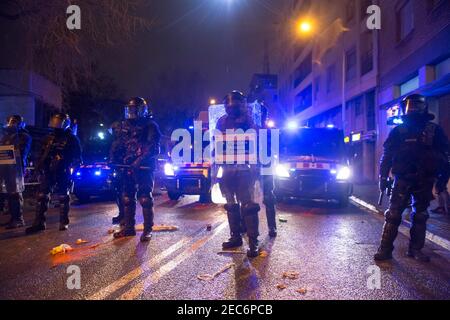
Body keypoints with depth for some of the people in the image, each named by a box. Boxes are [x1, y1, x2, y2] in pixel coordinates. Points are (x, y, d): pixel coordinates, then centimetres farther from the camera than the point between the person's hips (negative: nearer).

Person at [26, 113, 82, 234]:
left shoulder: (71, 139, 0)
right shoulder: (48, 138, 15)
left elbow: (77, 157, -1)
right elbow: (42, 155, 23)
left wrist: (72, 169, -10)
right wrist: (38, 166, 14)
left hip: (63, 173, -5)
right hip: (48, 172, 5)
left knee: (63, 198, 4)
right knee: (42, 196, -1)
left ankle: (64, 223, 14)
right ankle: (39, 223, 4)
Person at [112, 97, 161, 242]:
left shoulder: (150, 126, -4)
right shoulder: (126, 125, 18)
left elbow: (153, 148, -14)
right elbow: (121, 145, 24)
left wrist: (140, 161, -24)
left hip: (144, 168, -7)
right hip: (128, 167, 7)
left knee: (145, 199, -6)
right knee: (127, 198, 10)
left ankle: (148, 230, 1)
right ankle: (129, 227, 21)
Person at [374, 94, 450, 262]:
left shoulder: (434, 130, 6)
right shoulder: (398, 131, 3)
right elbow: (387, 154, 2)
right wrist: (383, 176, -4)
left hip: (425, 181, 2)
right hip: (403, 179, -2)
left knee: (420, 216, 9)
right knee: (393, 214, -6)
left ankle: (415, 249, 20)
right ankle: (385, 249, -3)